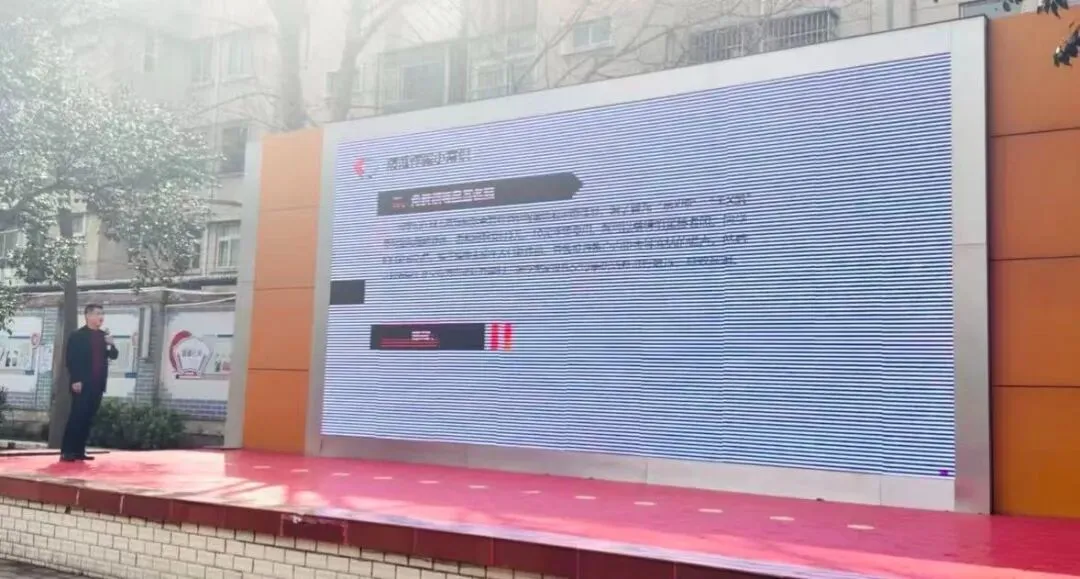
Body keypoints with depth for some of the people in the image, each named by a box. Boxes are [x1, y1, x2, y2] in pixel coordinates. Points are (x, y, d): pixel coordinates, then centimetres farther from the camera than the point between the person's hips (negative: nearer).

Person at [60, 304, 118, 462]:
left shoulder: (104, 336, 16)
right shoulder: (77, 335, -3)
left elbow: (114, 356, 14)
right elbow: (70, 359, -8)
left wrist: (111, 345, -7)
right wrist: (75, 380, -16)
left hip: (97, 384, 6)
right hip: (82, 384, -6)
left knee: (88, 419, 6)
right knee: (76, 417, -9)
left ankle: (79, 451, 9)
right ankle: (66, 451, -7)